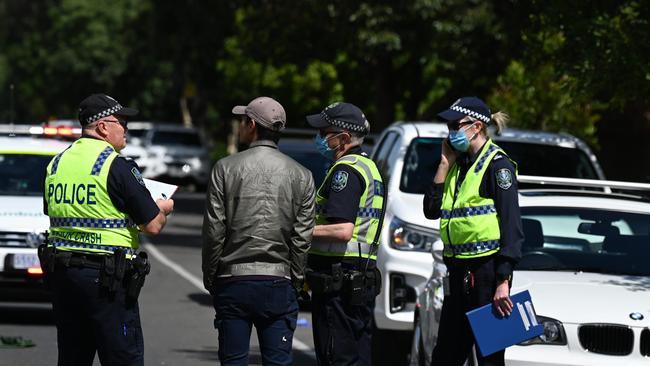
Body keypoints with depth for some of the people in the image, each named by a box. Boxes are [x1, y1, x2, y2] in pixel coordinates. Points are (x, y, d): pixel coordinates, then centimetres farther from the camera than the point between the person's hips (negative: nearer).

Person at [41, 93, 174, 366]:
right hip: (106, 277, -7)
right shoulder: (117, 166, -12)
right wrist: (162, 209, 12)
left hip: (60, 272, 7)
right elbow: (153, 226, -11)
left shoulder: (57, 163, 10)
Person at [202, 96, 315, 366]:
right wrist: (296, 281, 9)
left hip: (233, 283, -1)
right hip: (279, 282, 1)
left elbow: (213, 230, -3)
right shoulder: (301, 176, 3)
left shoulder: (225, 169, -2)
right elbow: (303, 237, 0)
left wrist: (210, 279, 7)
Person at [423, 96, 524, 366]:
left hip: (487, 270, -9)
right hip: (459, 271, 9)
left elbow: (511, 226, -15)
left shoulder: (497, 164, -10)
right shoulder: (458, 165, 15)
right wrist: (445, 164, 5)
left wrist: (503, 281, -22)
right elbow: (431, 210, 11)